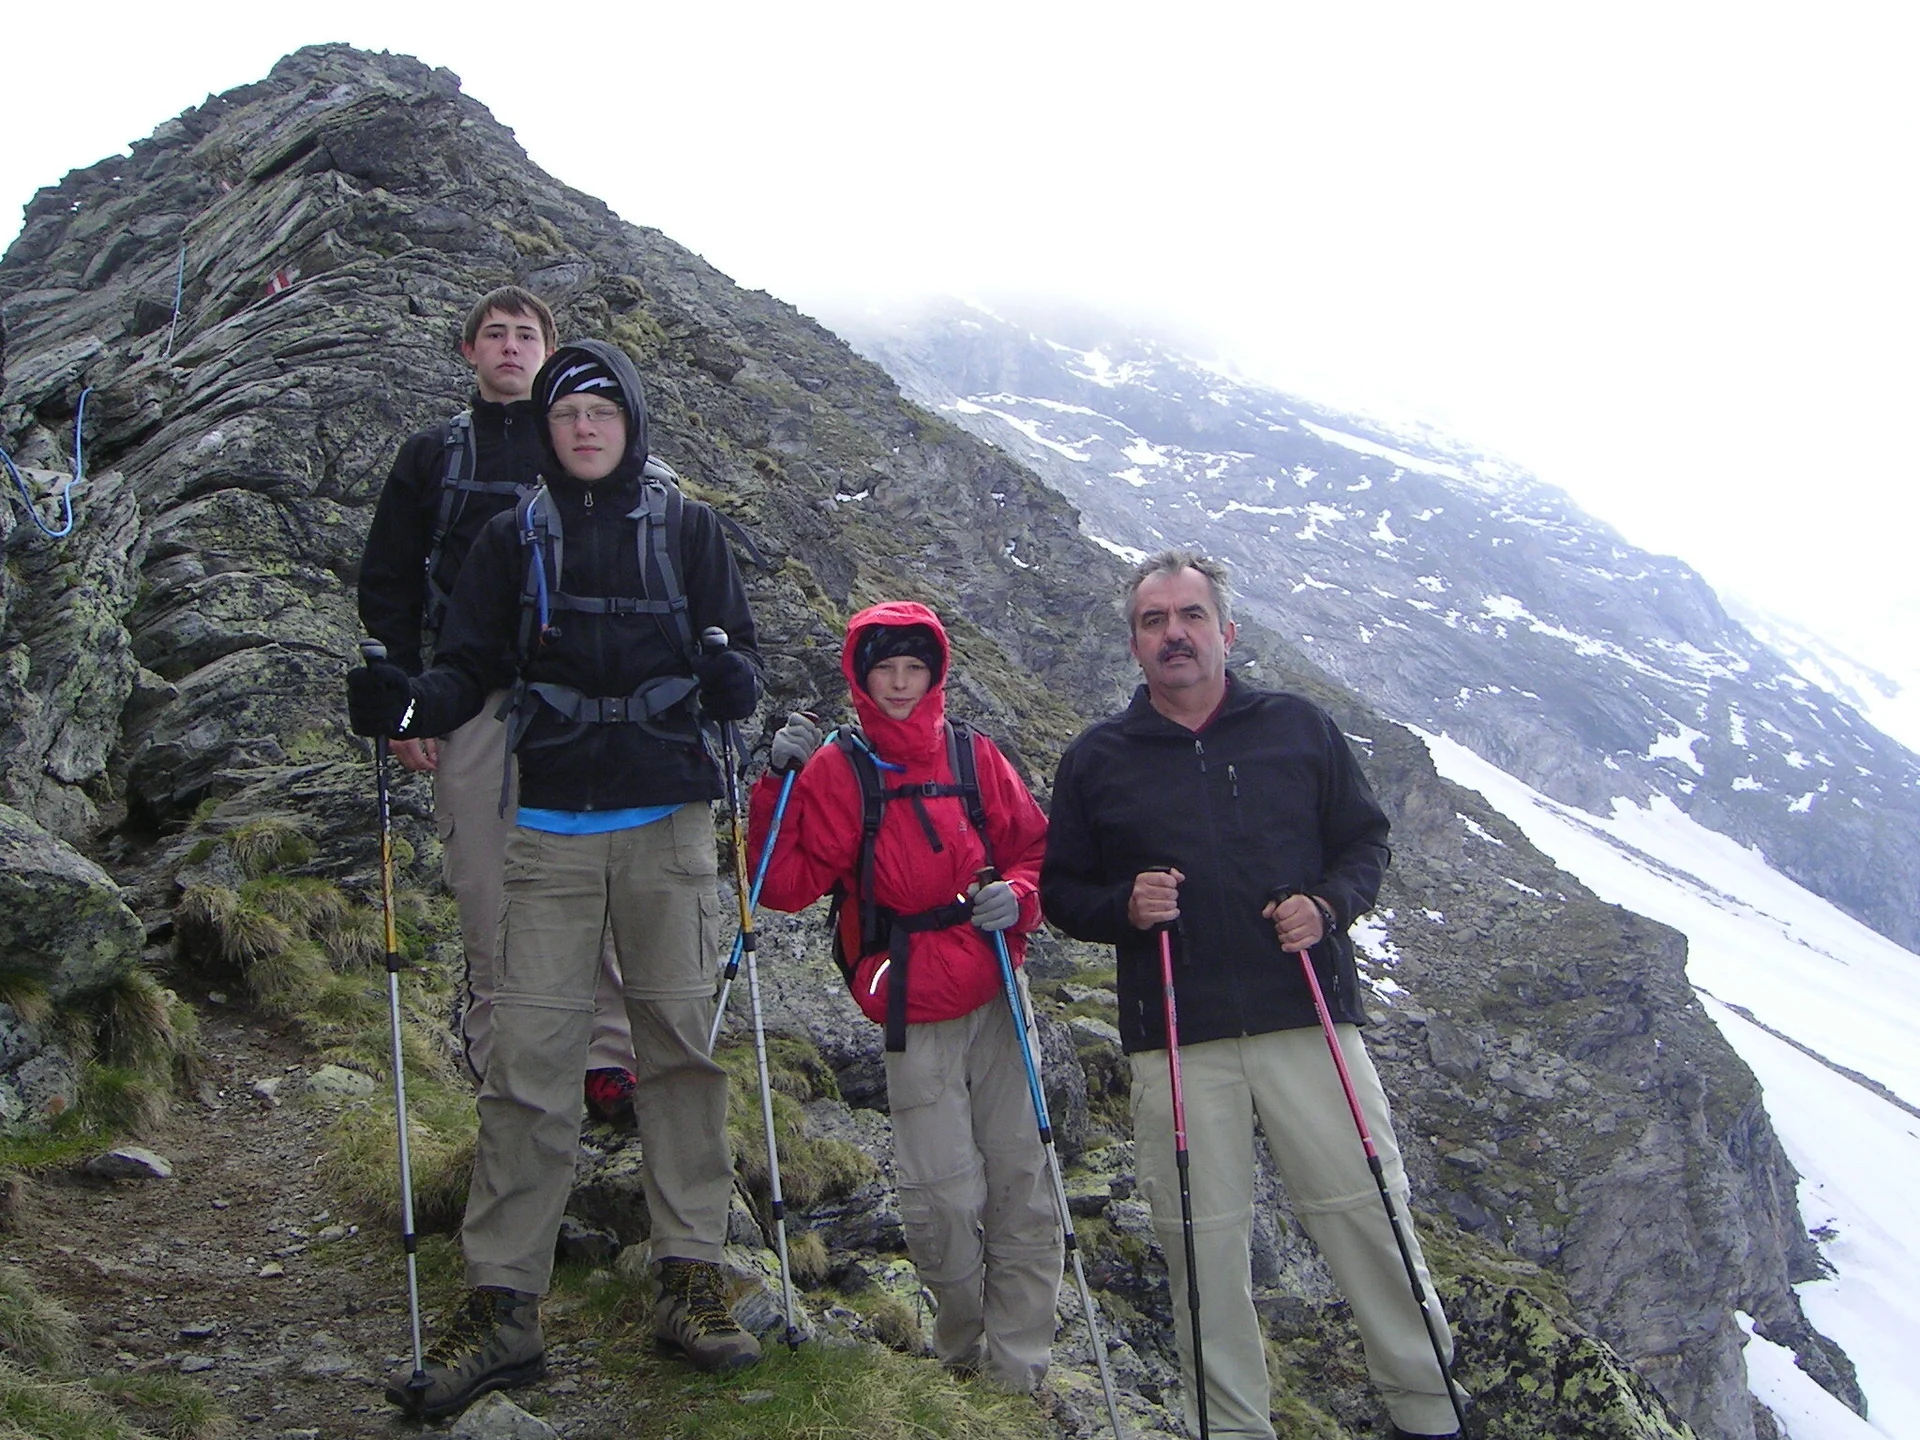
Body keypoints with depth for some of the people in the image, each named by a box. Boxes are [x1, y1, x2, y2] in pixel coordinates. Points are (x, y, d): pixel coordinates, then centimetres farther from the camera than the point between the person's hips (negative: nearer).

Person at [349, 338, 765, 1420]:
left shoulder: (689, 530, 8)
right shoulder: (514, 541, 10)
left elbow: (740, 657, 6)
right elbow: (474, 667, 6)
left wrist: (731, 678, -17)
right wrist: (413, 705, -15)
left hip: (671, 825, 0)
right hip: (553, 830, 0)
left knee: (682, 1046, 3)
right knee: (530, 1063, -4)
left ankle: (693, 1281, 13)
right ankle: (506, 1310, 2)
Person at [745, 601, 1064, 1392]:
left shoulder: (974, 757, 7)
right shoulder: (836, 771, 0)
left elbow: (1035, 847, 14)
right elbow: (786, 886, -5)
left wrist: (1017, 895, -7)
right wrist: (780, 783, -15)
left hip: (997, 996, 3)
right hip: (913, 1014, -3)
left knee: (1021, 1185, 1)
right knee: (943, 1200, -5)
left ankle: (1017, 1366, 14)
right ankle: (962, 1352, 22)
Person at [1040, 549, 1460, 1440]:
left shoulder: (1300, 729, 8)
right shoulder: (1095, 760, 8)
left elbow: (1365, 839, 13)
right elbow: (1060, 890, 11)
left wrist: (1328, 905, -7)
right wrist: (1124, 906, -10)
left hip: (1307, 1015, 0)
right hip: (1176, 1039, 0)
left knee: (1364, 1210, 3)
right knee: (1202, 1237, 4)